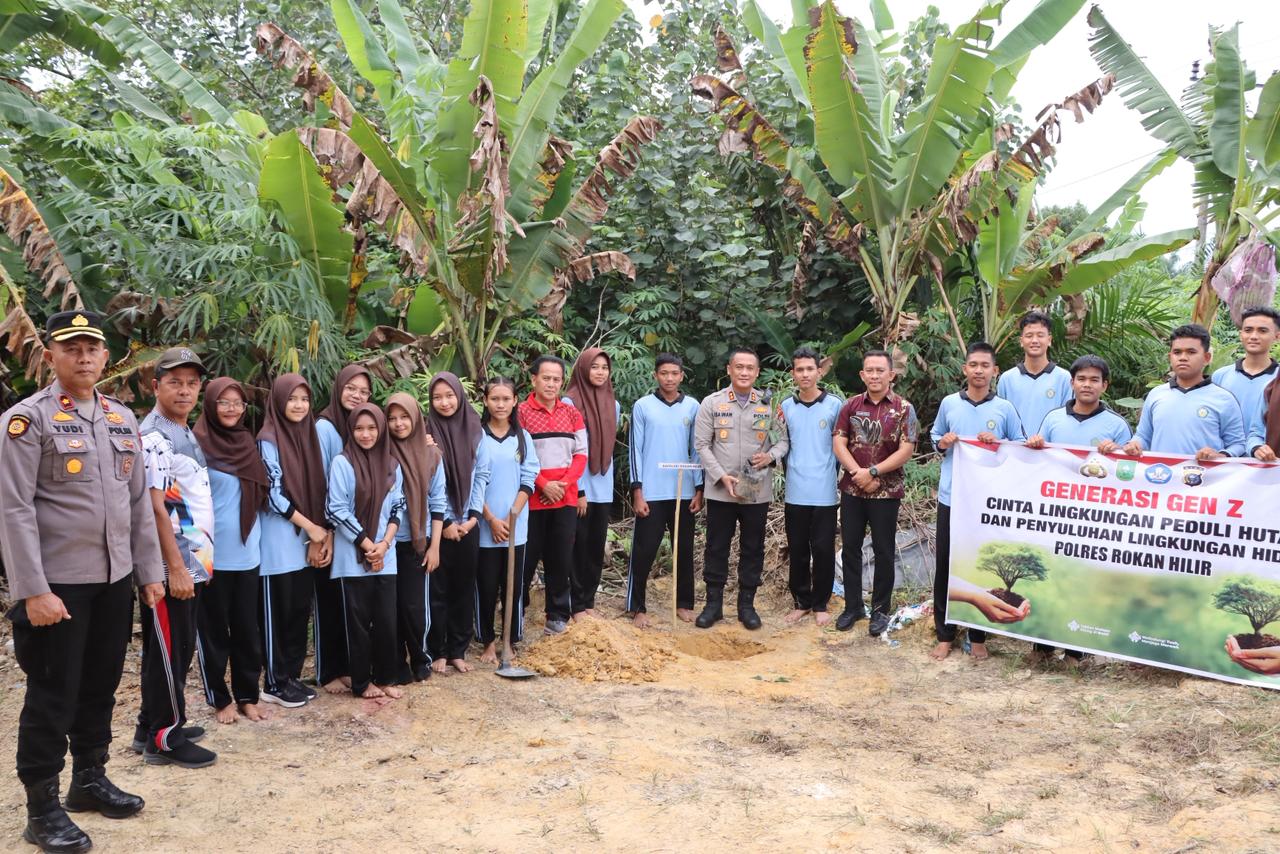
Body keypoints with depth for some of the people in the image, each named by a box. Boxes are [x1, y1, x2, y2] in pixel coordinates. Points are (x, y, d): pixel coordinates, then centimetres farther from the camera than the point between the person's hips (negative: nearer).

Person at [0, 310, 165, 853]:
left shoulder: (122, 418, 9)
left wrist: (150, 572, 11)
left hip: (115, 580, 6)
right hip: (57, 583, -6)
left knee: (101, 686, 16)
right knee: (52, 696, 3)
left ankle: (90, 779, 32)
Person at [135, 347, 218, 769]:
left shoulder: (186, 433, 14)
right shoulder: (153, 436, -14)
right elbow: (155, 508, -19)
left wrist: (197, 559, 16)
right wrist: (175, 567, -20)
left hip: (192, 560, 9)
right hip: (170, 565, -9)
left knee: (177, 648, 16)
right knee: (169, 649, 0)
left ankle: (153, 724, 28)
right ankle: (165, 738, 10)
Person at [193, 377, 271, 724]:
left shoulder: (248, 443, 9)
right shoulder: (197, 445, -8)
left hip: (247, 553, 5)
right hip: (212, 555, -5)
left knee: (247, 628, 11)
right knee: (213, 630, 7)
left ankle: (248, 695, 21)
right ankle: (220, 699, 19)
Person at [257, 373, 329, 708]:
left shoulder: (308, 436, 9)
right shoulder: (268, 440, -10)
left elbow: (318, 490, 9)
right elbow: (273, 495, -15)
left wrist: (322, 534, 0)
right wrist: (312, 527, -11)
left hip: (305, 542, 6)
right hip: (278, 541, -6)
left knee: (300, 608, 11)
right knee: (277, 612, 2)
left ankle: (292, 676, 22)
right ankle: (275, 683, 12)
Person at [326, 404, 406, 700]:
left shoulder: (392, 465, 7)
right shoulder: (342, 463, -7)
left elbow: (397, 508, 8)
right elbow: (337, 510, -10)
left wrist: (384, 544, -6)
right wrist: (367, 545, -11)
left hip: (386, 557, 4)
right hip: (353, 557, -4)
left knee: (386, 620, 7)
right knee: (359, 622, 5)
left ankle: (385, 678, 22)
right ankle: (362, 683, 17)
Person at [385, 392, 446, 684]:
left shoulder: (431, 454, 0)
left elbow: (437, 502, 2)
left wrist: (434, 546, -1)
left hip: (418, 542, 0)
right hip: (387, 543, 0)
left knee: (415, 606, 1)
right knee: (392, 606, 5)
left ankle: (420, 659, 24)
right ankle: (397, 665, 20)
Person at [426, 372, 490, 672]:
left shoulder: (474, 429, 3)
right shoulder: (427, 430, -7)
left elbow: (481, 474, 5)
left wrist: (473, 516, -4)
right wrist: (445, 521, -10)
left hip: (468, 523, 3)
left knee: (464, 588, 9)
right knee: (438, 589, 4)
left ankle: (458, 651, 20)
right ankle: (437, 652, 16)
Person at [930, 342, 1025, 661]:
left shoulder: (1005, 408, 1)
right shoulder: (949, 403, 3)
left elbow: (1021, 446, 6)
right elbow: (935, 435, 16)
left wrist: (999, 444, -12)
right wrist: (942, 443, -6)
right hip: (951, 498, 1)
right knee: (946, 566, 5)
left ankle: (978, 636, 20)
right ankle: (944, 635, 16)